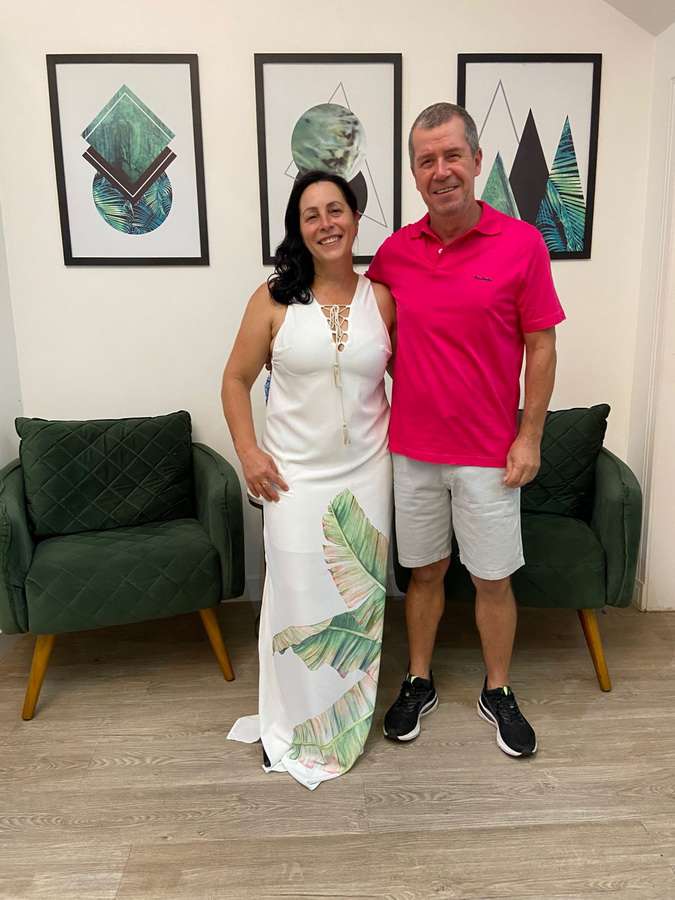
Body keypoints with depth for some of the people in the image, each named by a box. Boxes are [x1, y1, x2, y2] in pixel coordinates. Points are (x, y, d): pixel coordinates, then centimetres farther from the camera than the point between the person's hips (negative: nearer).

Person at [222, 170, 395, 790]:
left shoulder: (382, 298, 0)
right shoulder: (275, 298, -5)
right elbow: (236, 380, 2)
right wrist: (248, 451, -7)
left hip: (366, 472, 2)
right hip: (295, 474, -2)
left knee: (361, 596, 12)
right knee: (296, 596, 5)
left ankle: (351, 716, 36)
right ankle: (289, 725, 28)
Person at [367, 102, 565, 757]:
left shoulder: (522, 244, -7)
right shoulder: (393, 253, 1)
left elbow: (541, 346, -4)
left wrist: (529, 438, -6)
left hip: (489, 455, -2)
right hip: (412, 450, 2)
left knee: (493, 578, 11)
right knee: (425, 571, 16)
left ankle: (498, 693, 33)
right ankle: (419, 683, 35)